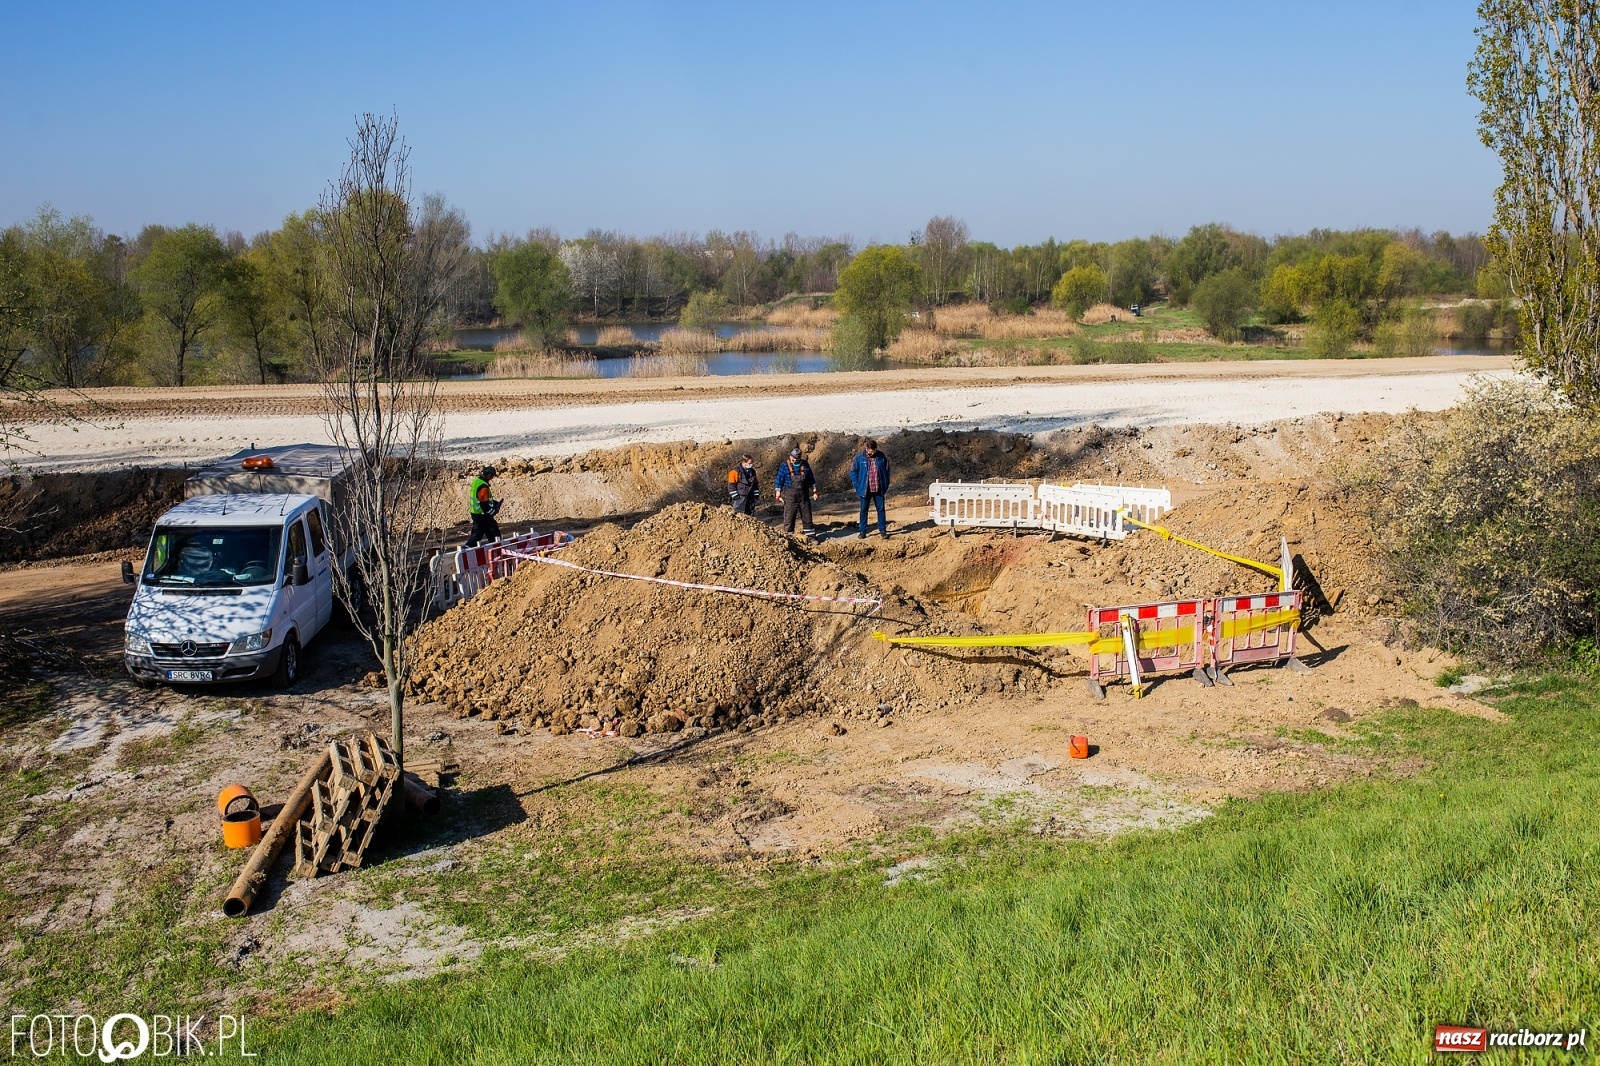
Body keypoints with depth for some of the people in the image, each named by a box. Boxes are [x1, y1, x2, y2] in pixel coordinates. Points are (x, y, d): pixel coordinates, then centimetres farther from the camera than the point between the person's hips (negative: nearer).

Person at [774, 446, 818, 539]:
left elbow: (811, 479, 15)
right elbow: (779, 480, -3)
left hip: (804, 495, 3)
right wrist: (778, 494, -6)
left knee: (807, 516, 8)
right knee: (789, 517, -2)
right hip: (790, 495, -3)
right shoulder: (785, 466, -5)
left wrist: (814, 491, 14)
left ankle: (810, 536, 16)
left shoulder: (805, 464, 4)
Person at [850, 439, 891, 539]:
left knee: (881, 509, 4)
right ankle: (862, 532, 12)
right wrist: (857, 485, -5)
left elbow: (887, 471, 8)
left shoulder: (882, 457, -1)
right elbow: (853, 471, 1)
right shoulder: (860, 458, -5)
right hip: (865, 490, -1)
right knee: (863, 510, 5)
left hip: (878, 489, 1)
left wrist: (886, 485, 3)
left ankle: (882, 530, 13)